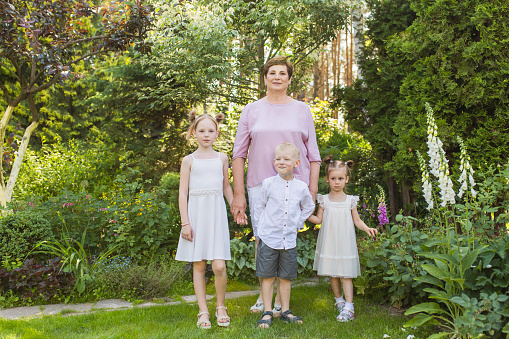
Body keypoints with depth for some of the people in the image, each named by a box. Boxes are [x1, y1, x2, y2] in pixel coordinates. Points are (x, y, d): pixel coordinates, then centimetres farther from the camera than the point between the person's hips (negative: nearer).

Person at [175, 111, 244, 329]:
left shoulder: (222, 158, 9)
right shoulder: (189, 160, 3)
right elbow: (183, 193, 1)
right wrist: (185, 222, -5)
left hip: (216, 213, 1)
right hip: (196, 213, -1)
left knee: (219, 266, -6)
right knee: (198, 266, 4)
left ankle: (221, 307, 15)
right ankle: (203, 311, 16)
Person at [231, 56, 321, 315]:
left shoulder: (302, 110, 10)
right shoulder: (251, 111, 8)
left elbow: (313, 155, 10)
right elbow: (238, 155, 6)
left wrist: (312, 190, 2)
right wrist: (238, 194, -1)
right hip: (260, 186, 0)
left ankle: (281, 301, 14)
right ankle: (263, 293, 22)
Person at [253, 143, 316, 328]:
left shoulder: (301, 187, 0)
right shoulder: (268, 184, -5)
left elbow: (308, 207, 18)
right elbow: (259, 206, 7)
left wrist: (297, 224, 12)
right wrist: (263, 226, 5)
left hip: (289, 240, 2)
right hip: (268, 238, -2)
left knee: (286, 277, 11)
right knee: (267, 277, 4)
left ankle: (285, 311, 24)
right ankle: (267, 313, 14)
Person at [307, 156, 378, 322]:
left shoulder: (350, 200, 3)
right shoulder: (324, 200, 4)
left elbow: (357, 220, 6)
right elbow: (318, 219, 8)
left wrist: (367, 228, -10)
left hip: (345, 243, -1)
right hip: (329, 243, 2)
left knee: (346, 275, -5)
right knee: (332, 274, 9)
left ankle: (348, 307, -4)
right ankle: (339, 300, 29)